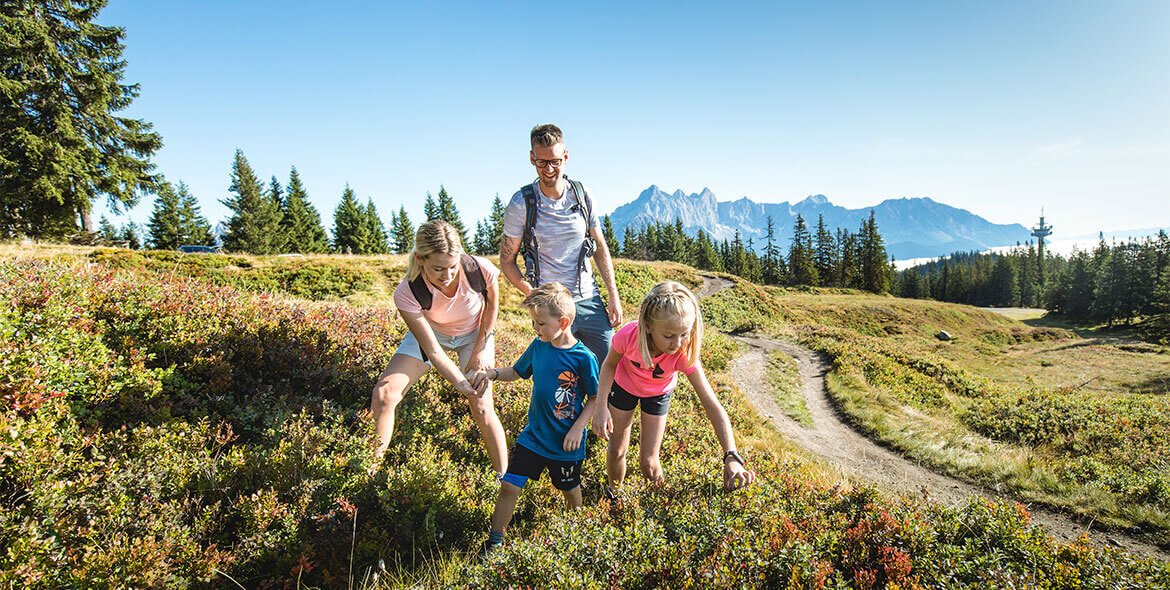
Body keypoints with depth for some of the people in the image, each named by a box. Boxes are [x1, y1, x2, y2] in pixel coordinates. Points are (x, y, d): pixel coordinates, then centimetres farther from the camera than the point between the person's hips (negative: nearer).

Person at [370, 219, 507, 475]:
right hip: (431, 332, 1)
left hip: (475, 333, 0)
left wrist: (481, 350, -7)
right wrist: (461, 384, -40)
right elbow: (432, 351, -29)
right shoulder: (407, 294, -35)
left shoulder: (482, 270, -35)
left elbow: (492, 303, -9)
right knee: (383, 394, -14)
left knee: (482, 409, -8)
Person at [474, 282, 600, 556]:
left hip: (565, 442, -4)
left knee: (570, 490, 18)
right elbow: (517, 372, 13)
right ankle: (494, 541, 16)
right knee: (509, 485, 0)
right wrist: (493, 373, -4)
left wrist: (578, 428, -17)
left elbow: (595, 397, -10)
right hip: (533, 435, 4)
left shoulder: (583, 358, -18)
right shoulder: (538, 346, -3)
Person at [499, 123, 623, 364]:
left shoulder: (583, 195, 1)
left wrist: (614, 296, 6)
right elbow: (506, 261, -1)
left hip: (589, 300, 3)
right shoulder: (521, 204, -8)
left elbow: (600, 246, 11)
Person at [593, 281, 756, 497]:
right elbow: (610, 364, -15)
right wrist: (601, 406, -25)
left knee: (648, 462, 3)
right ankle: (614, 490, 46)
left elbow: (713, 406, -38)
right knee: (616, 451, 13)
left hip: (658, 393, 0)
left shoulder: (685, 354, -38)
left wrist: (731, 457, -47)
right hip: (624, 386, 0)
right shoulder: (628, 335, -39)